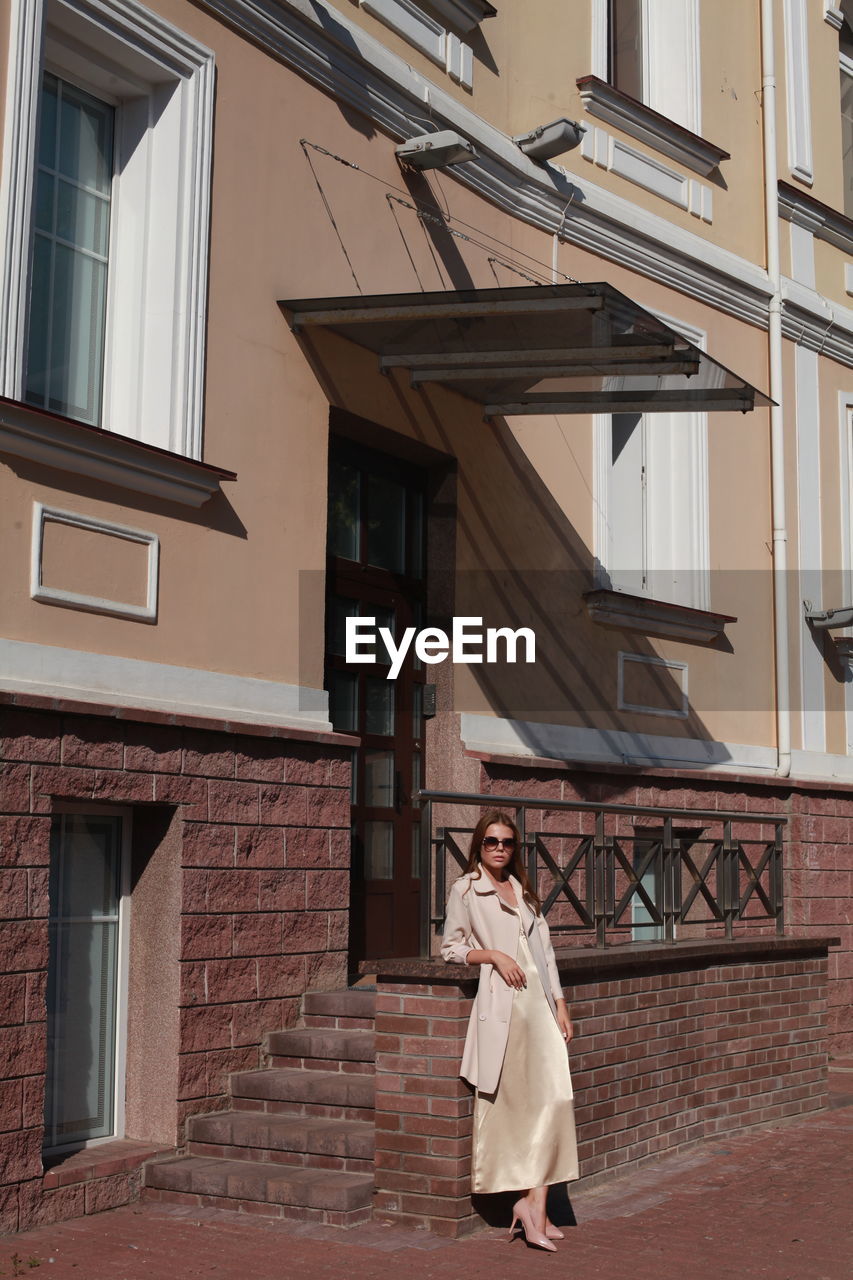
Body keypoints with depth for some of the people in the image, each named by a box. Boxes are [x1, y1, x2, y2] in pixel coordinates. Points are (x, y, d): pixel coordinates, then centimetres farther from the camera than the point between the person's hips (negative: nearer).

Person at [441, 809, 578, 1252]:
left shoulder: (523, 892, 22)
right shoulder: (466, 889, 6)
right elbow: (450, 947, 5)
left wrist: (560, 1005, 14)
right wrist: (493, 955, -10)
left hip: (540, 1003, 5)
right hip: (502, 1004, -5)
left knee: (555, 1097, -7)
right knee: (508, 1103, -5)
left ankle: (534, 1200, -4)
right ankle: (531, 1204, 2)